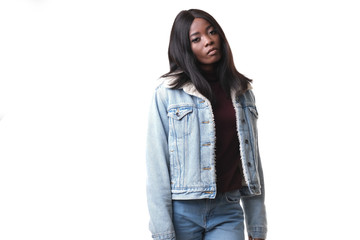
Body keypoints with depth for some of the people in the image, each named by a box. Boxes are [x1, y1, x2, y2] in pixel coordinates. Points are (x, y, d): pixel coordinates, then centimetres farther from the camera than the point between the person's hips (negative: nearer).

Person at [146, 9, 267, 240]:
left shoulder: (242, 92, 10)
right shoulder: (167, 93, -3)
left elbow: (252, 160, 11)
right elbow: (157, 164, -6)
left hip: (227, 212, 3)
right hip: (182, 212, -2)